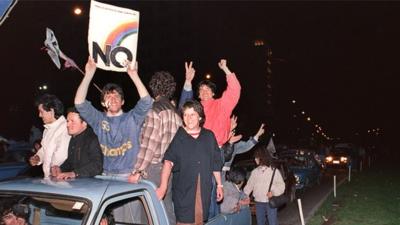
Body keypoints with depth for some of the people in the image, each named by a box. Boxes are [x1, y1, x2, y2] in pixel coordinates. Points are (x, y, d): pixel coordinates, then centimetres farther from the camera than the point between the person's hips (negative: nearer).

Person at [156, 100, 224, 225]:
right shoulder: (178, 137, -5)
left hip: (204, 189, 3)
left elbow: (216, 164, 13)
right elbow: (168, 162, -17)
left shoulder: (209, 136, 6)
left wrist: (219, 185, 14)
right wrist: (163, 186, -30)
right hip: (183, 189, -3)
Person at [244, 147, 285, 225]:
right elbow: (249, 186, 8)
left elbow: (281, 185, -3)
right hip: (259, 203, 4)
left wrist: (273, 192, -19)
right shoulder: (255, 172, 6)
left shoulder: (274, 171, -4)